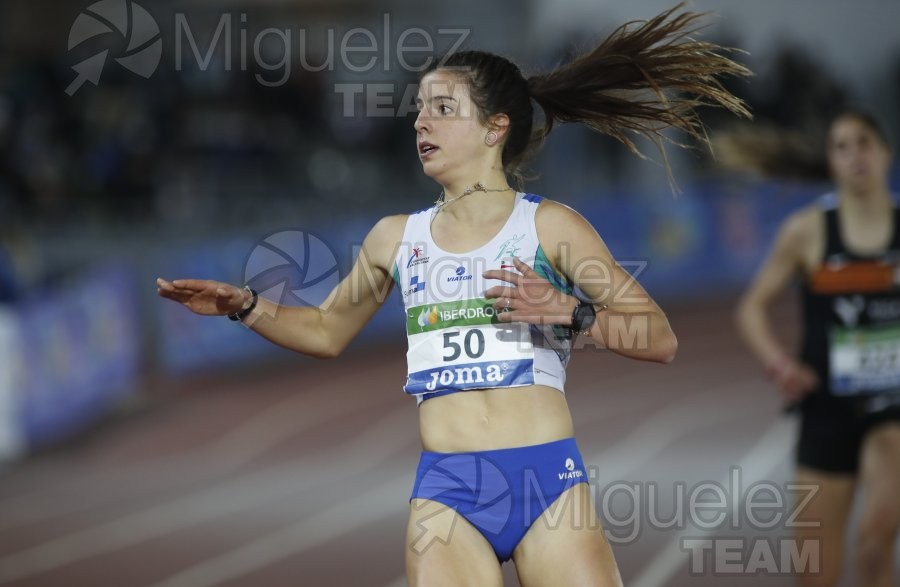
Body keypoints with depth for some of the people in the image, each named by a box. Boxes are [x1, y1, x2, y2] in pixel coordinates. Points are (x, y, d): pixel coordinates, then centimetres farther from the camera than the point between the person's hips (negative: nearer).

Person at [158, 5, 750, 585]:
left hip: (546, 477, -3)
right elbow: (326, 331, 30)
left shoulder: (547, 225, 2)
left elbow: (660, 340, -1)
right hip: (445, 491, 3)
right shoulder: (398, 237, 14)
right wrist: (244, 305, 15)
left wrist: (571, 312, -17)